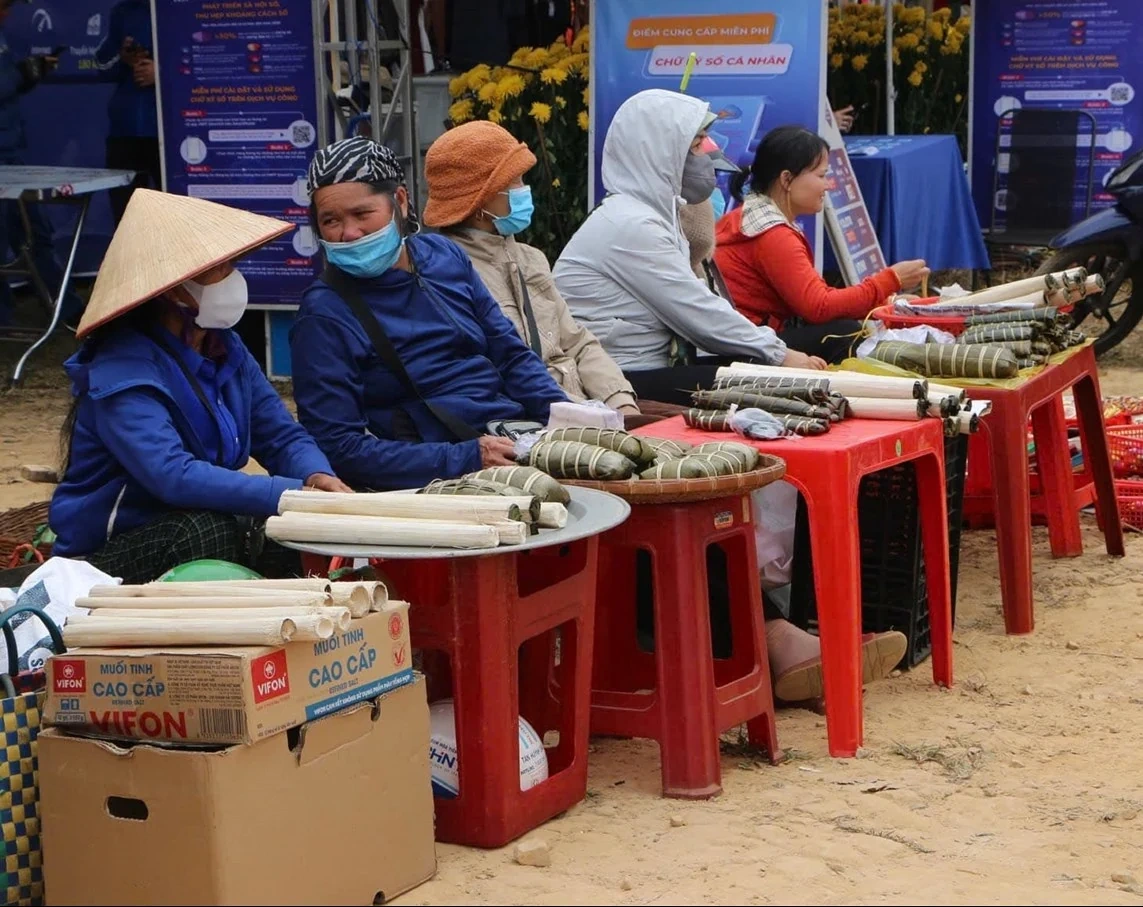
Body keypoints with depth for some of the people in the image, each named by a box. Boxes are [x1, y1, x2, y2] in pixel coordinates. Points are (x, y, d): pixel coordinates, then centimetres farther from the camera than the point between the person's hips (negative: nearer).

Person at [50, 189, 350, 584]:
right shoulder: (123, 372, -22)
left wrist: (318, 477, -21)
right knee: (205, 533, -37)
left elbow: (283, 437, 4)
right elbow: (175, 476, -36)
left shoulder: (226, 348, 5)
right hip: (106, 555, -6)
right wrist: (294, 495, -43)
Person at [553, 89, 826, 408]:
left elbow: (688, 307, 9)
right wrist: (778, 354, -7)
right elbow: (699, 312, -16)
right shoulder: (630, 226, -17)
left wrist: (774, 351, -1)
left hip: (647, 369, 9)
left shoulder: (649, 212, 14)